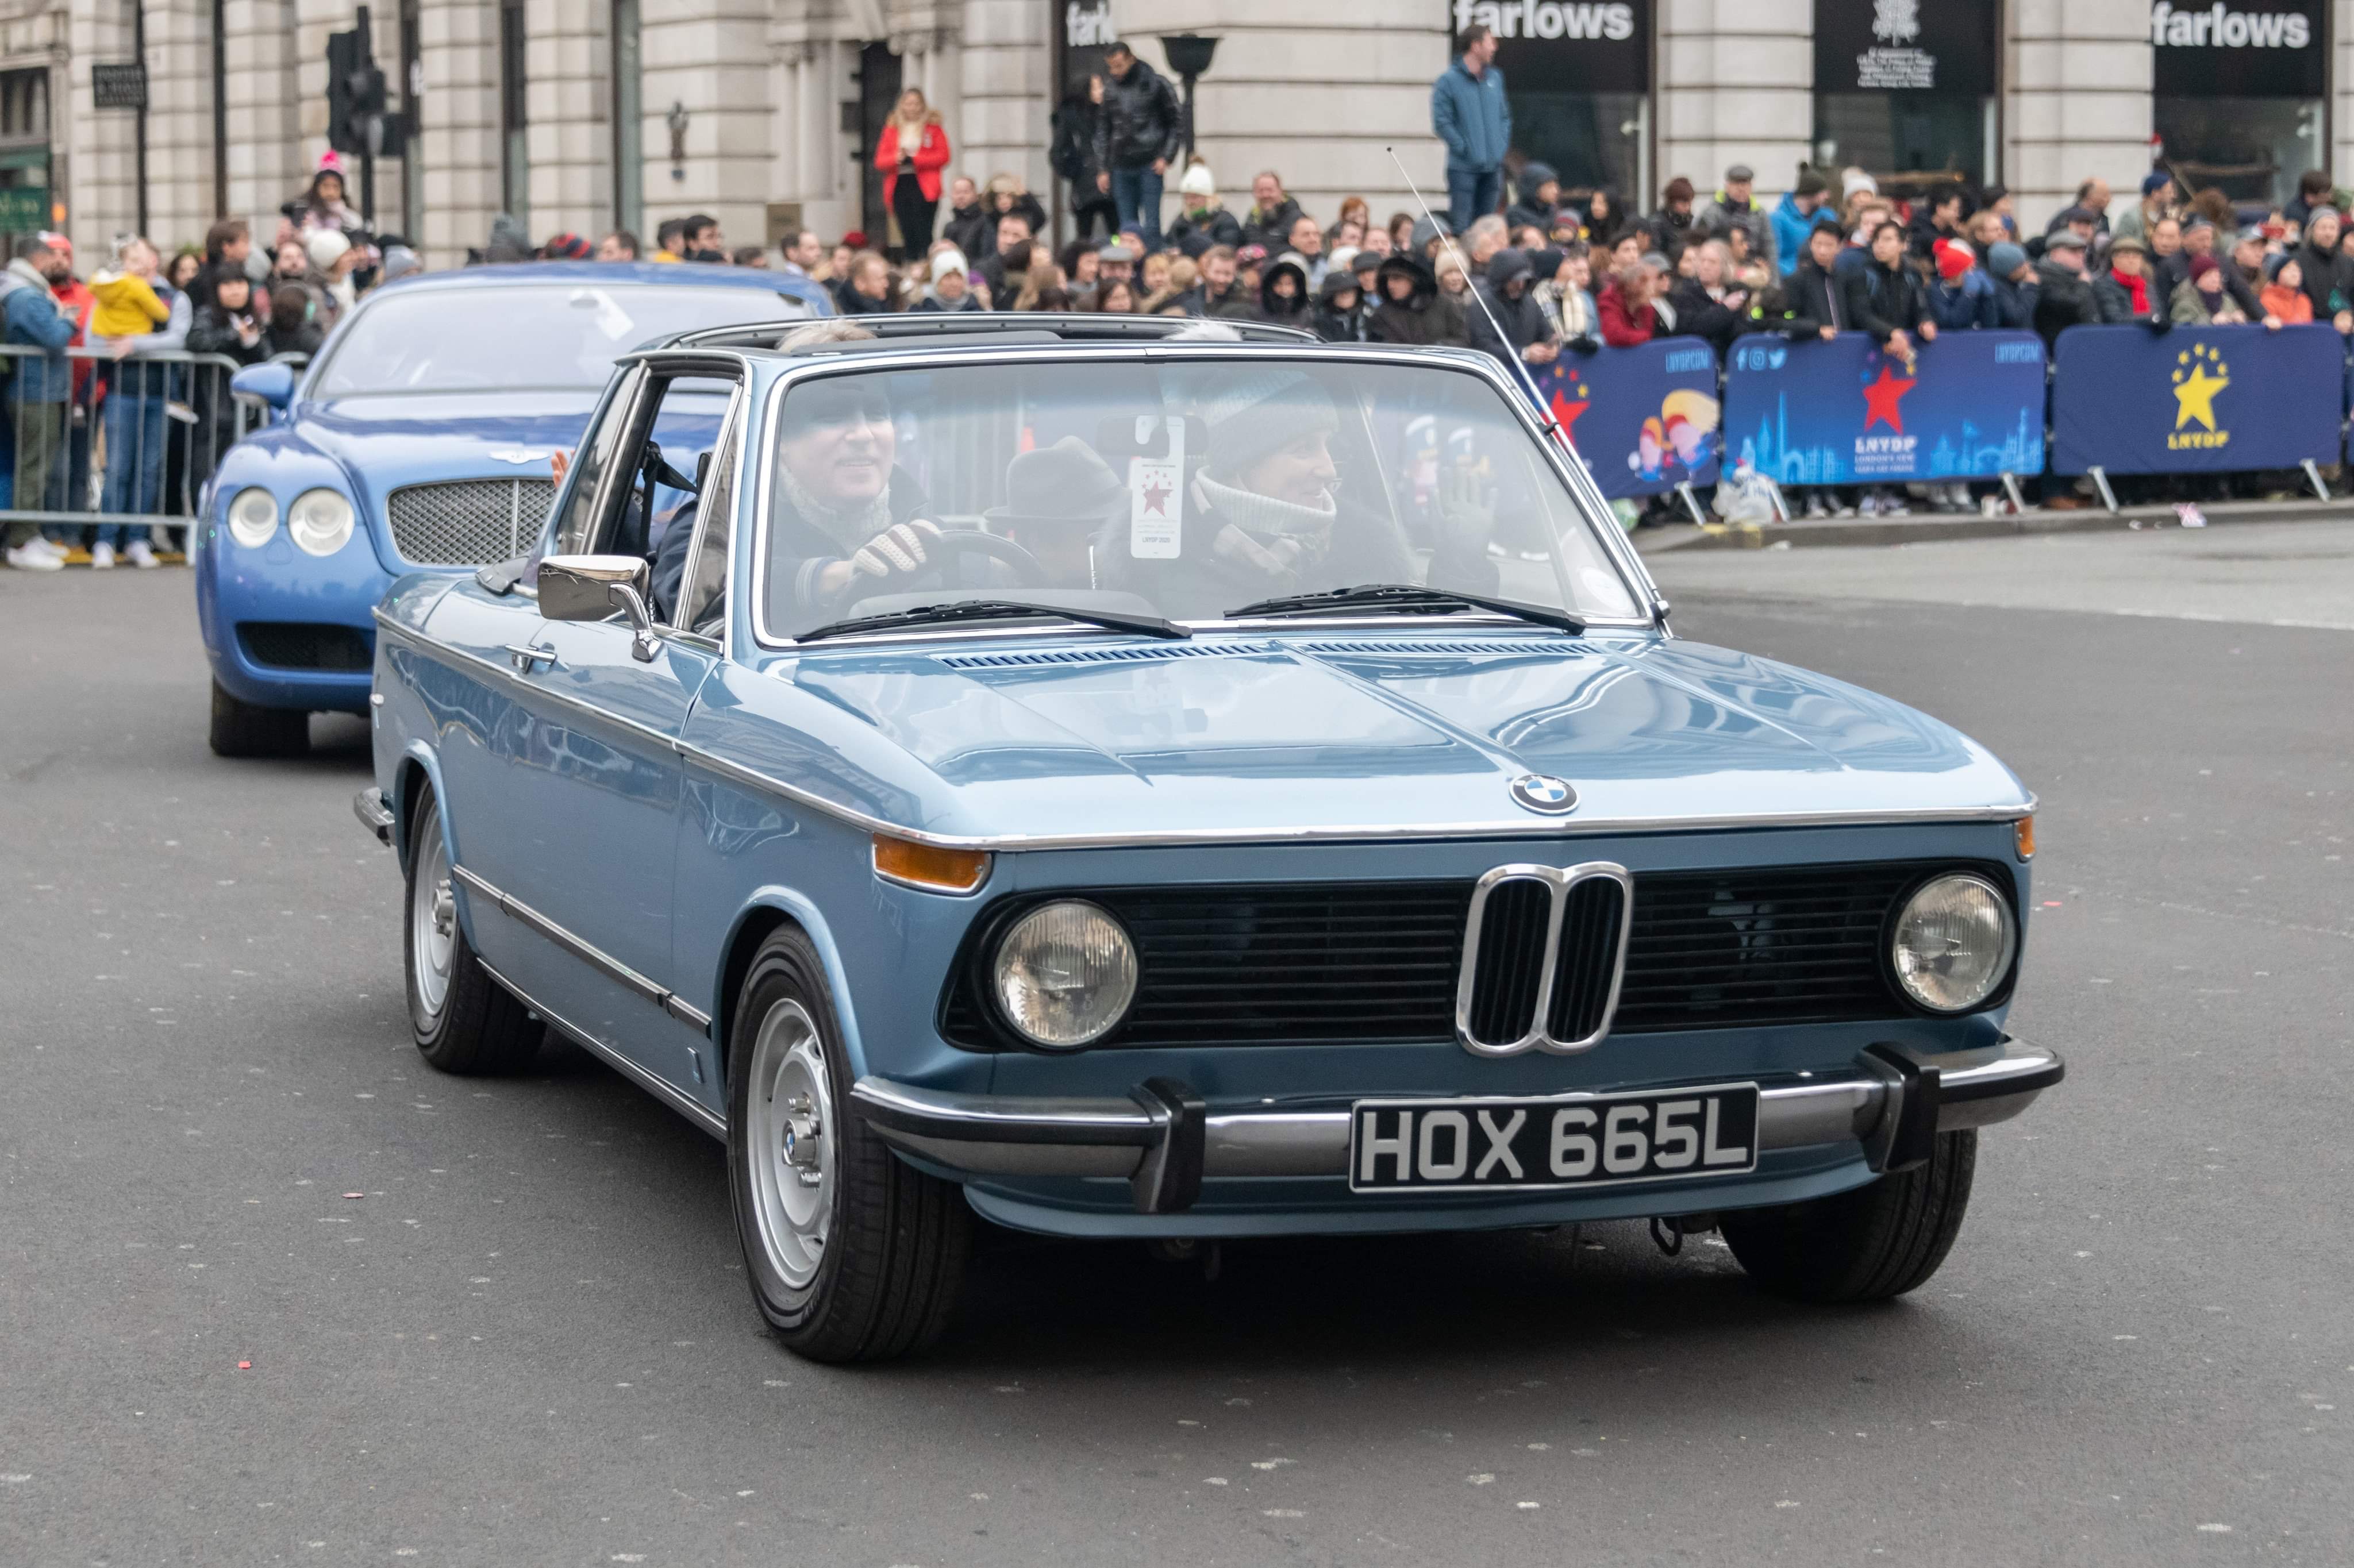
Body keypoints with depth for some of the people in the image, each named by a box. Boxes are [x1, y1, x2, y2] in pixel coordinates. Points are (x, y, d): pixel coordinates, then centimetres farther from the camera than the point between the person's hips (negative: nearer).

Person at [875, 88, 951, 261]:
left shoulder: (933, 127, 5)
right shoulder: (892, 129, 13)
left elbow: (943, 156, -4)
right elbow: (880, 161, 8)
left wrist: (913, 159, -11)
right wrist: (896, 159, -13)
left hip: (923, 188, -3)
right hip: (899, 187, 3)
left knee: (923, 236, -10)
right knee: (907, 236, 4)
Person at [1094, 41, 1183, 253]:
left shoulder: (1156, 84, 0)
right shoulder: (1110, 90, 12)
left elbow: (1177, 122, 1)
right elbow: (1103, 132, 16)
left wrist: (1166, 157, -8)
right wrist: (1102, 170, 10)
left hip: (1150, 165, -4)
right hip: (1121, 168, 4)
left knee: (1151, 225, -6)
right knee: (1126, 226, 3)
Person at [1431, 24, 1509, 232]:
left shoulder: (1495, 78, 11)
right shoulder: (1449, 81, -8)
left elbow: (1504, 115, 18)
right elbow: (1441, 122, -11)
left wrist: (1502, 144, 5)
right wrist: (1464, 149, -14)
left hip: (1493, 166, 6)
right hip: (1464, 167, -6)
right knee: (1461, 225, -8)